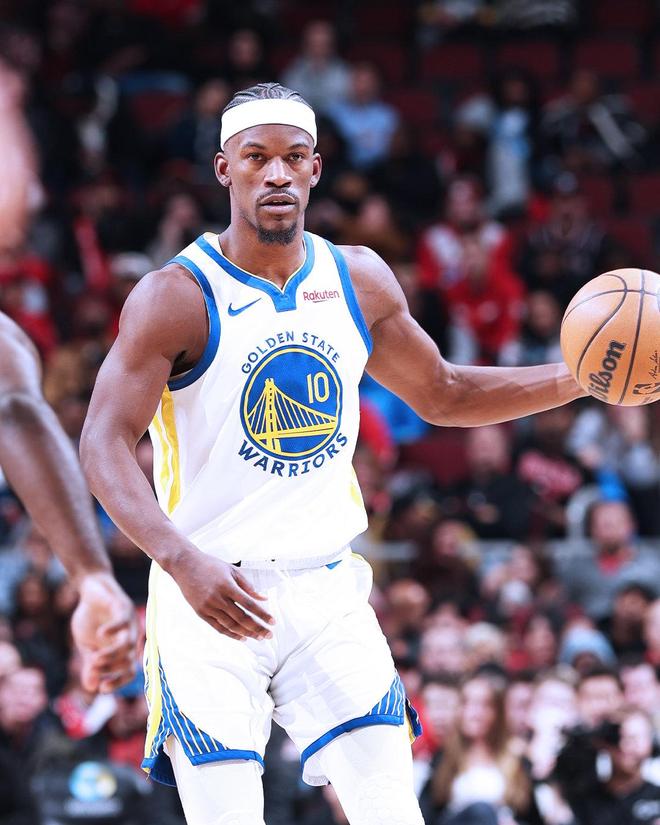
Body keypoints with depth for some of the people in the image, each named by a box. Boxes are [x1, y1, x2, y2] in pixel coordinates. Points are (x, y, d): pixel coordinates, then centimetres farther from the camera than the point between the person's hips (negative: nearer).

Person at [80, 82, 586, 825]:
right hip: (209, 598, -4)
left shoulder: (359, 281, 7)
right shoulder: (176, 297, -10)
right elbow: (105, 446, -17)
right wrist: (182, 560, -33)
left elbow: (443, 396, 21)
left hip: (328, 593, 4)